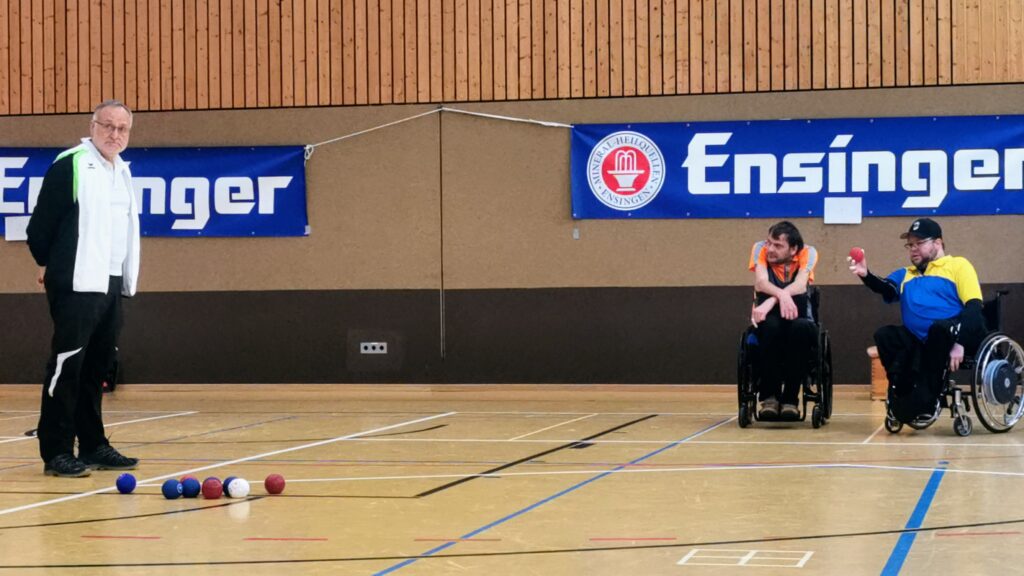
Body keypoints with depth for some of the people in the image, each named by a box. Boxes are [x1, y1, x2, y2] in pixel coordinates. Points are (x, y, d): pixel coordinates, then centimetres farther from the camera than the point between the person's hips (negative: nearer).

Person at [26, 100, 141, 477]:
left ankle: (93, 446, 20)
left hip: (111, 285, 8)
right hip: (76, 285, -8)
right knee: (67, 365, -8)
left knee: (96, 368, 13)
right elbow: (41, 223, -9)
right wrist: (47, 263, 1)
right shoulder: (70, 165, -10)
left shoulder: (123, 171, 15)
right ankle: (56, 453, -5)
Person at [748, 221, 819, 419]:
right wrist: (781, 295, -45)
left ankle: (790, 399, -24)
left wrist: (771, 302, -41)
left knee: (801, 328, -36)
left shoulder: (808, 253, -9)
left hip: (798, 323, 0)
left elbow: (800, 286, -26)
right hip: (770, 327, 0)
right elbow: (760, 283, -25)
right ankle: (769, 396, -23)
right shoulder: (760, 249, -8)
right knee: (770, 326, -36)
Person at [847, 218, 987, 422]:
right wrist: (866, 275, -19)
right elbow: (886, 289, 3)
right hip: (922, 342, 5)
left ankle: (927, 397, -24)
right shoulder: (905, 274, 23)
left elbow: (974, 306, -5)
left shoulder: (958, 265, 7)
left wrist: (960, 343, -18)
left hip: (953, 334, -5)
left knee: (940, 328, -36)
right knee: (885, 336, -18)